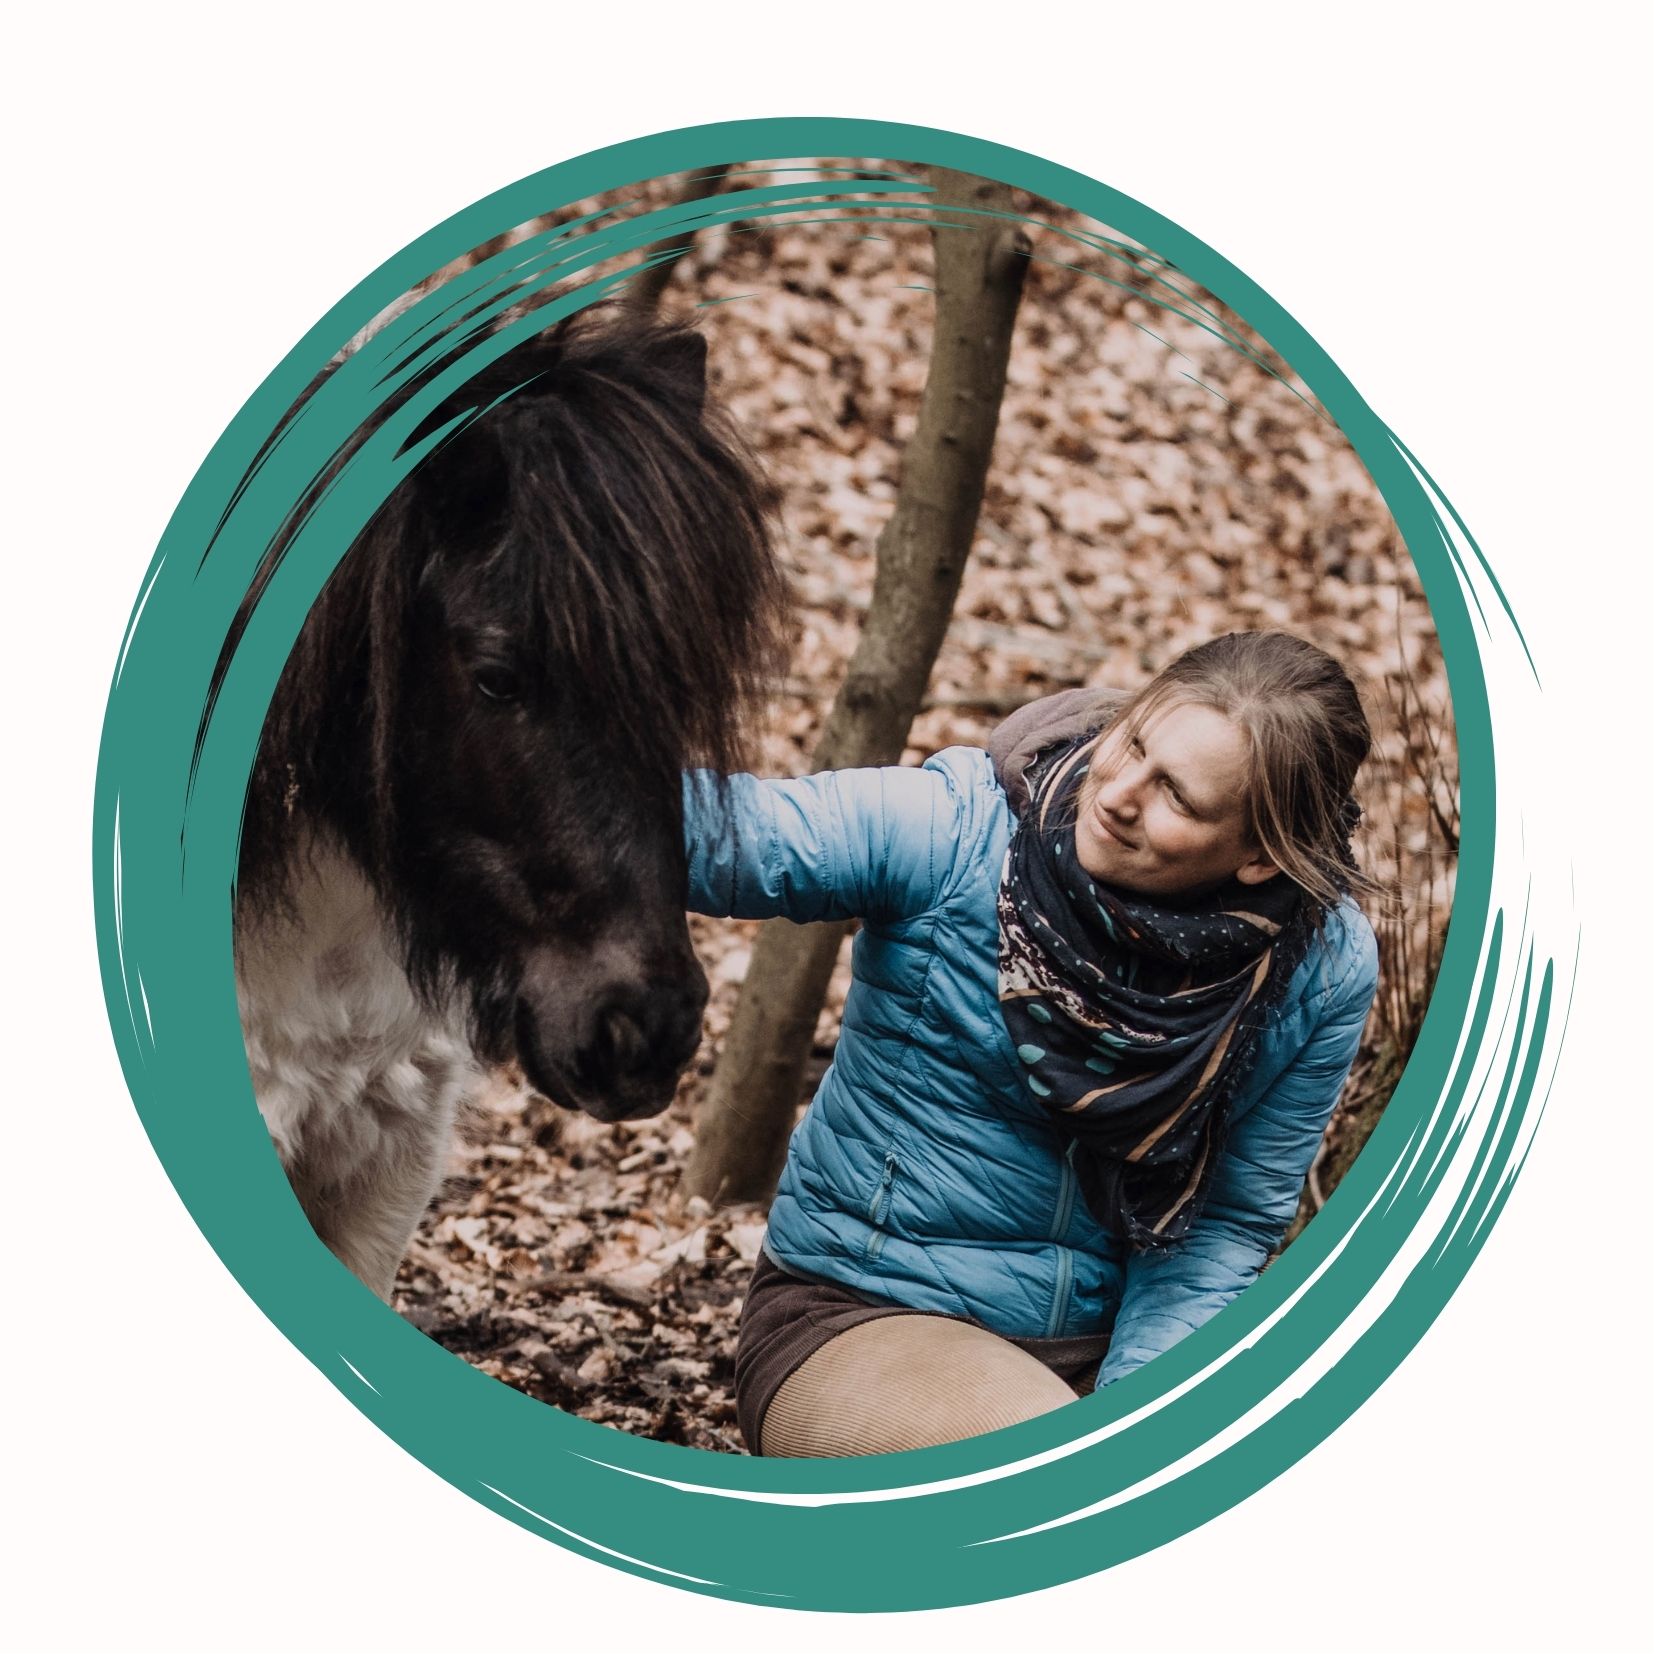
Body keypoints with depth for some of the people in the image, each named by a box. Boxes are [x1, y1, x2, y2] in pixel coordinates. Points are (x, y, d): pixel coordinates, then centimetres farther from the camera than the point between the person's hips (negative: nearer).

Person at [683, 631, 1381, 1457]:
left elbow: (1227, 1230, -3)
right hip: (864, 1317, -4)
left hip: (1115, 1339, 4)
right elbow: (716, 834, -30)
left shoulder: (1326, 967, -8)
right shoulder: (956, 830, -18)